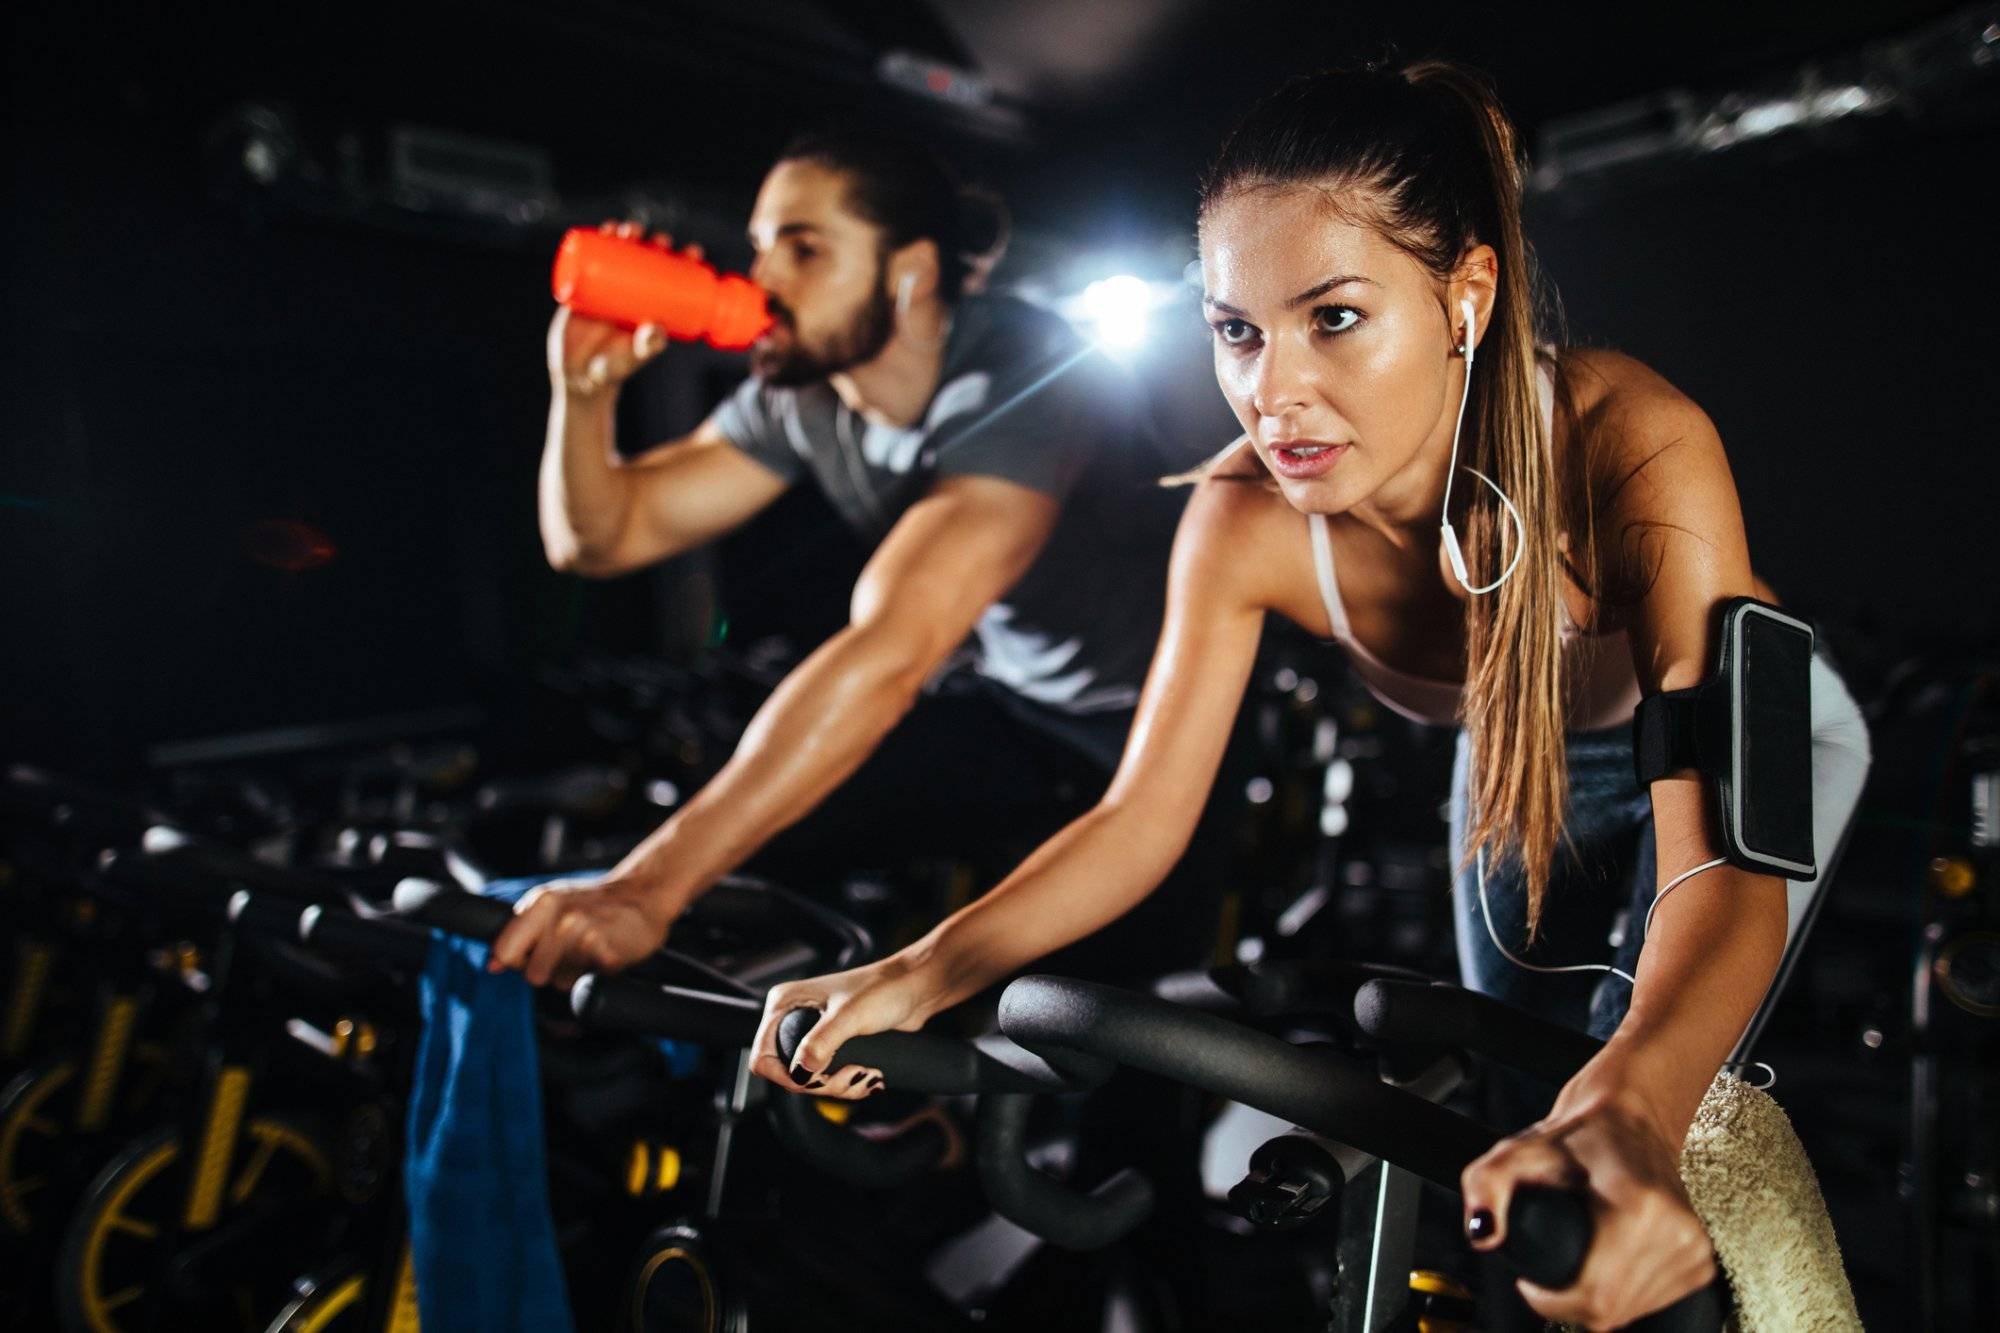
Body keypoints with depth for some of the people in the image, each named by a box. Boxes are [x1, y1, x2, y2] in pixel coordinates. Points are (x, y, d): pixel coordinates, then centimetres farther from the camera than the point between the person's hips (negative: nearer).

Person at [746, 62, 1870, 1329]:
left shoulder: (1629, 444, -41)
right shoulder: (1246, 522, -31)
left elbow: (1723, 854, -47)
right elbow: (1142, 814, -26)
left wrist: (1632, 1107, -67)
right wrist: (929, 970, -40)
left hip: (1754, 744, -2)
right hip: (1523, 765, 3)